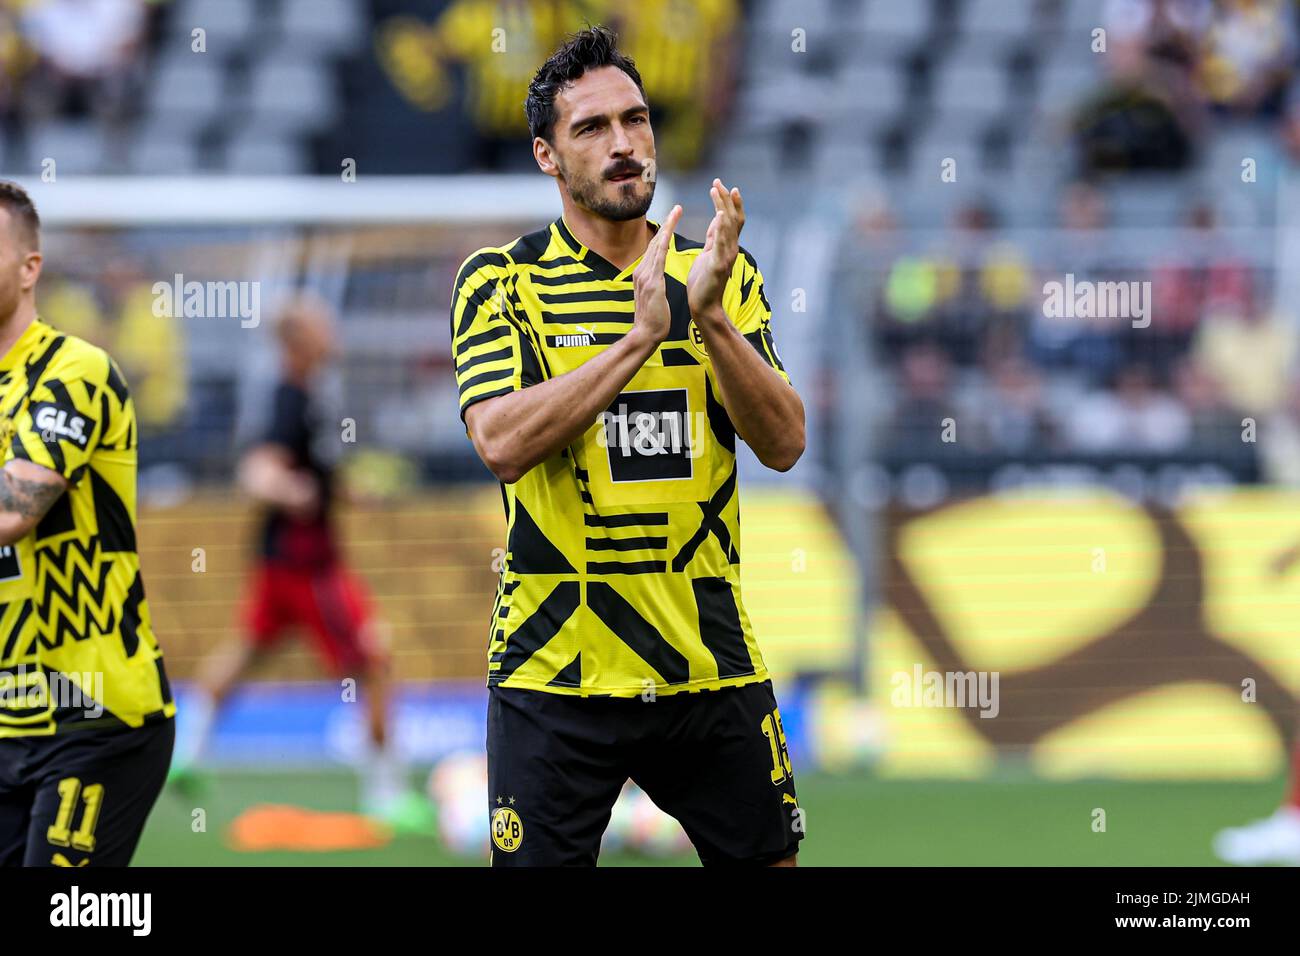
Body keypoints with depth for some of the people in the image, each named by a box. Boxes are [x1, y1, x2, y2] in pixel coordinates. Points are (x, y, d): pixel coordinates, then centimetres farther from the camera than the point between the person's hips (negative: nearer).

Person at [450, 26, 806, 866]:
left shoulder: (721, 274, 8)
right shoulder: (501, 282, -1)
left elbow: (784, 444, -2)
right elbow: (503, 442, -17)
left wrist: (710, 318, -17)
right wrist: (640, 335, -22)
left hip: (711, 664, 3)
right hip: (557, 668, -3)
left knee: (765, 858, 5)